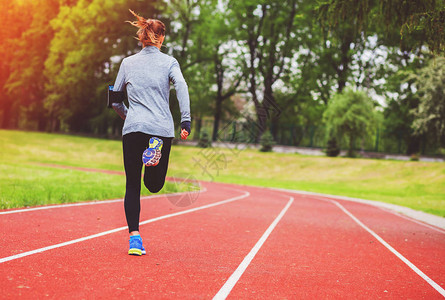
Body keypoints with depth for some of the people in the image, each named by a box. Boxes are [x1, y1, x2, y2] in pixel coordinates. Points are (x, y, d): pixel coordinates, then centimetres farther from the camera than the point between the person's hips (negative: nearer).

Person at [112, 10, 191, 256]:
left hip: (133, 128, 1)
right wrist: (186, 121, -15)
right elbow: (181, 86, -11)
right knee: (154, 185, 10)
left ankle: (134, 237, -7)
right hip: (162, 129, -1)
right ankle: (156, 152, -24)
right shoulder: (169, 62, 8)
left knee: (132, 186, 6)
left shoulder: (127, 63, 14)